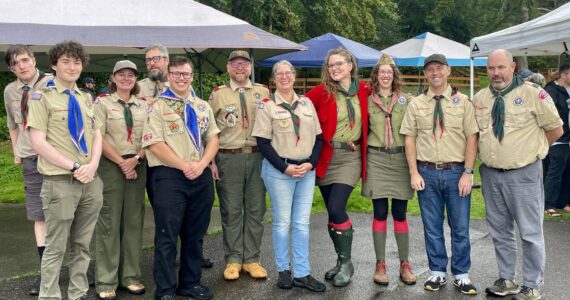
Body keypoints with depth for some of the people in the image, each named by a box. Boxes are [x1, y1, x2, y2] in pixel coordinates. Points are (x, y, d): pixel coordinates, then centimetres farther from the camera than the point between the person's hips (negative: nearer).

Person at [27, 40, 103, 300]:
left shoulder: (86, 99, 14)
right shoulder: (42, 97, -3)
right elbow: (38, 143, -10)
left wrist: (92, 165, -6)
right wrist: (74, 167, -15)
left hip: (91, 181, 5)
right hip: (59, 181, -5)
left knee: (82, 244, 13)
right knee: (56, 247, 2)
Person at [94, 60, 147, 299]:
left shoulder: (143, 106, 12)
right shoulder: (103, 103, 2)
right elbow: (98, 137, -6)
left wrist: (135, 159, -9)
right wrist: (121, 162, -12)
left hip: (138, 166, 4)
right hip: (110, 165, -4)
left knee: (134, 220, 6)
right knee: (109, 222, -2)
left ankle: (131, 276, 15)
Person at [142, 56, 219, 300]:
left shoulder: (203, 106, 16)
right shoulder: (157, 107, -1)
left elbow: (213, 138, 11)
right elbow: (155, 144, -10)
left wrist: (201, 164, -8)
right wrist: (185, 166, -15)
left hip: (201, 177, 5)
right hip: (170, 176, -5)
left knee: (195, 234, 12)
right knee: (167, 236, -1)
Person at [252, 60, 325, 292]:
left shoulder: (307, 103, 11)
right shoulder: (266, 106, -1)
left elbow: (318, 137, 10)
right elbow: (263, 143, -6)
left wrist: (310, 163, -5)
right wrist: (285, 168, -14)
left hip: (307, 169, 4)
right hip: (279, 170, -3)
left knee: (302, 223, 5)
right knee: (282, 222, 4)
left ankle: (302, 273, 12)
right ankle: (283, 270, 18)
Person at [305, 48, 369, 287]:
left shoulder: (363, 91, 1)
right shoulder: (322, 92, -3)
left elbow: (366, 120, 16)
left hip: (350, 157, -1)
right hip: (326, 157, 1)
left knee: (336, 208, -14)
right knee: (333, 211, 8)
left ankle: (346, 262, 4)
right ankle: (342, 261, 24)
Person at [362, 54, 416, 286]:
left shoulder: (406, 100, 4)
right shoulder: (368, 101, 5)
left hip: (401, 158, 0)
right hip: (376, 159, 0)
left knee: (400, 213, 5)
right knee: (380, 213, 2)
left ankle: (405, 264, 16)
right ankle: (380, 264, 12)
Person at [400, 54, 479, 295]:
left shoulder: (462, 102, 1)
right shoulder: (416, 104, 5)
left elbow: (471, 138, -2)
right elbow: (409, 139, 4)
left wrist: (467, 173, -9)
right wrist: (414, 173, -4)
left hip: (456, 172, -1)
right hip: (427, 172, 1)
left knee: (460, 227, 6)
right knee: (432, 227, 9)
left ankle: (461, 275, 21)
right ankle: (438, 273, 23)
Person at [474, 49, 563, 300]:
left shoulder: (533, 94, -9)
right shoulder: (479, 99, 5)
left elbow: (555, 129, -3)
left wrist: (530, 149, 2)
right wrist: (486, 151, 6)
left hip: (523, 174, -5)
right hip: (490, 174, 5)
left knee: (530, 233, 3)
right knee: (499, 231, 15)